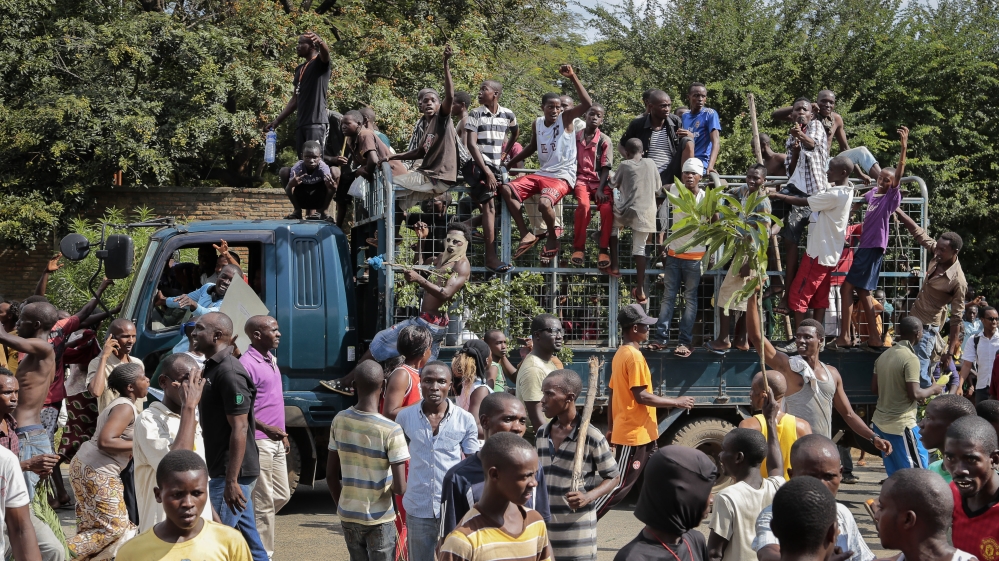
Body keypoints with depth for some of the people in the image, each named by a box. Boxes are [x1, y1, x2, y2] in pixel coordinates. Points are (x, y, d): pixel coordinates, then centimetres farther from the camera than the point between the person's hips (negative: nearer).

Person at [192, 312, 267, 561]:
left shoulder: (228, 372, -17)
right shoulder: (213, 368, 13)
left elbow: (239, 428, -21)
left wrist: (231, 481, -24)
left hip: (232, 472, -10)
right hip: (225, 471, 10)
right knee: (249, 541, 13)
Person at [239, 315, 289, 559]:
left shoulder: (271, 359, 13)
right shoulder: (247, 364, -16)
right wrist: (267, 428, -22)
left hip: (275, 442, 9)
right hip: (259, 443, -9)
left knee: (282, 495, 17)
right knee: (264, 503, -3)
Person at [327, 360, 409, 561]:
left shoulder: (339, 421, -5)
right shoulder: (391, 431, -19)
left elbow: (331, 475, 4)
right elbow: (400, 488, -20)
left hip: (348, 515, 5)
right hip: (380, 519, -4)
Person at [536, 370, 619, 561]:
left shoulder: (591, 437, -12)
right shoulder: (542, 433, 6)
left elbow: (613, 476, -3)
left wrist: (589, 497, -19)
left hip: (577, 531, -5)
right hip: (544, 526, 5)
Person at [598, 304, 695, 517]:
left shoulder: (621, 354, 12)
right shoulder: (634, 356, -17)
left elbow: (611, 394, 15)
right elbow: (641, 396, -22)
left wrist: (611, 428, 20)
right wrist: (676, 401, -14)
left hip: (642, 434, 10)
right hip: (634, 434, -10)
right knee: (620, 485, -6)